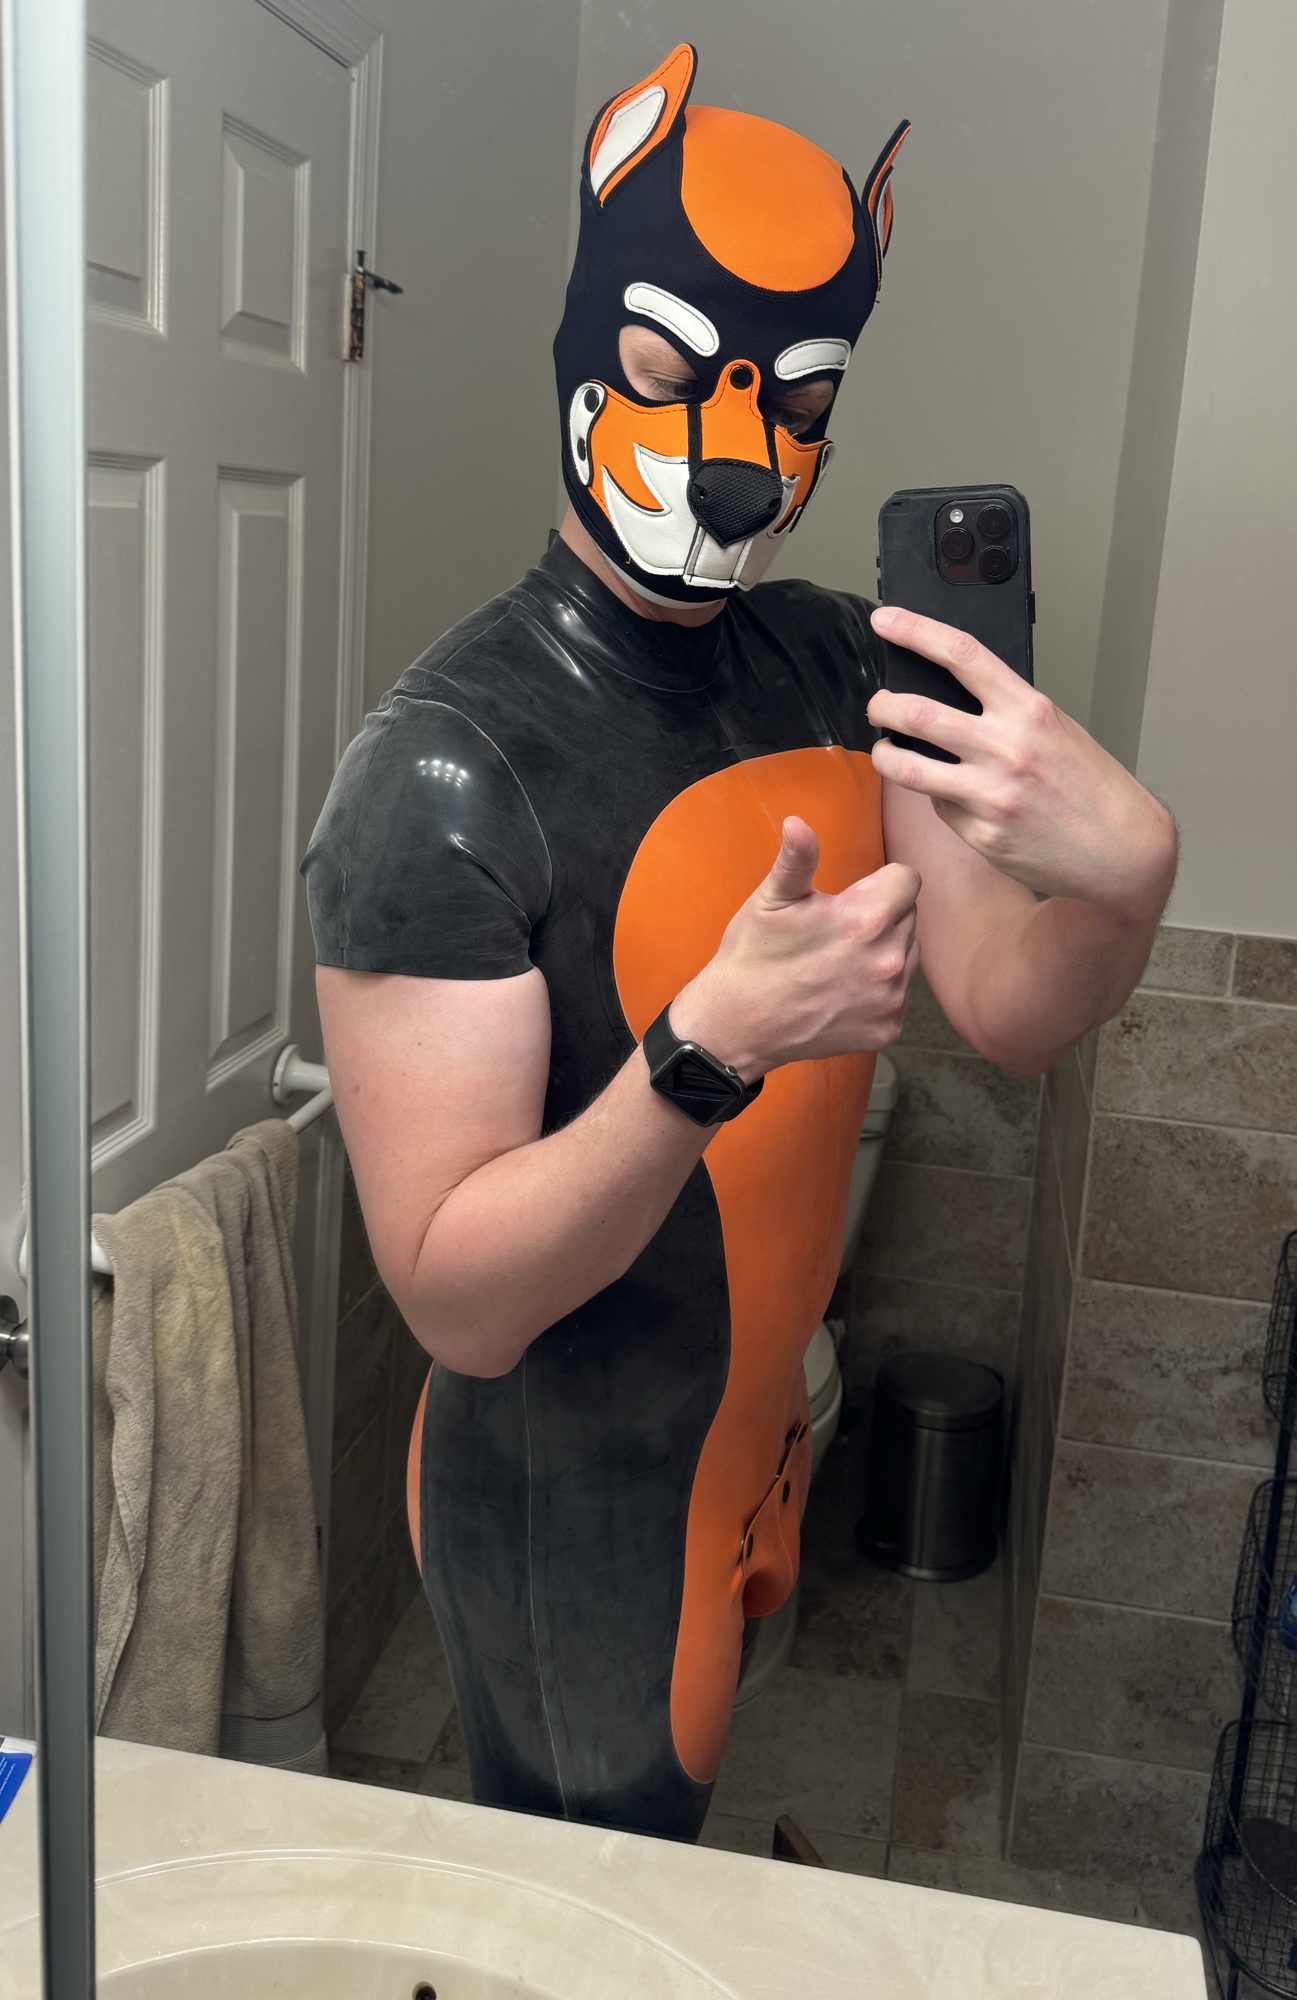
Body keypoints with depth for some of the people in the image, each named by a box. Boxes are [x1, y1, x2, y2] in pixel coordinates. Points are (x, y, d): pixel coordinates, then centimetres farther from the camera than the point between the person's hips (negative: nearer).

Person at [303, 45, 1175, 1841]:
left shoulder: (837, 665, -6)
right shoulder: (447, 764, -28)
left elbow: (1005, 1012, -9)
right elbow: (457, 1300, -28)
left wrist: (1128, 866, -31)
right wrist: (713, 1048, -43)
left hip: (761, 1433, 7)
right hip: (569, 1512, -6)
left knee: (675, 1802, 34)